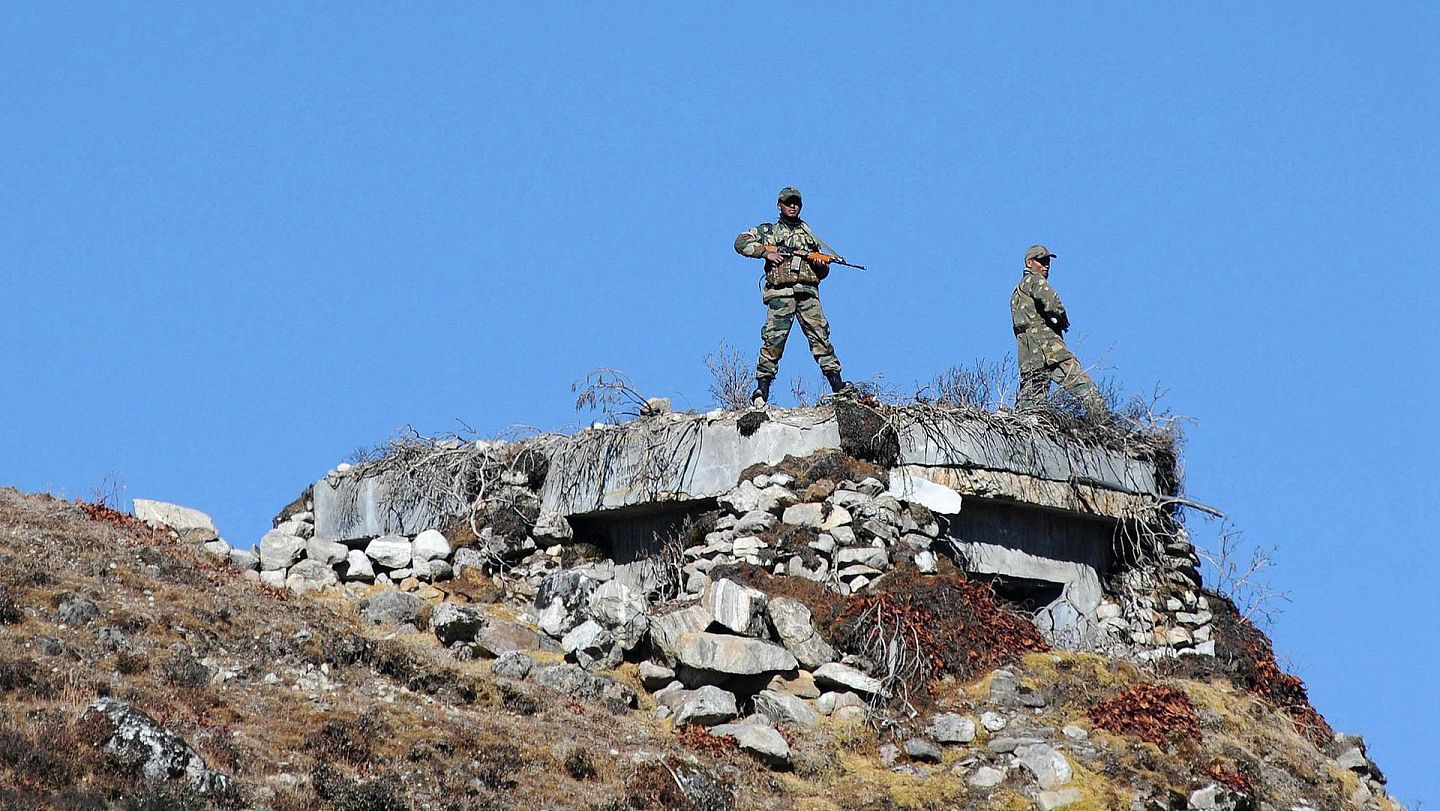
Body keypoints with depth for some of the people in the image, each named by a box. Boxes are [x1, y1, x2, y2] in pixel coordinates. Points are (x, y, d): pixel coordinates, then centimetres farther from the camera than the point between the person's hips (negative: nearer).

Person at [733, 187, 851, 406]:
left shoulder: (810, 235, 26)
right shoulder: (767, 231, 17)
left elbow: (823, 273, 27)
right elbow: (741, 242, 7)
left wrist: (822, 264, 2)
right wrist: (765, 252, -5)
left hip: (808, 292, 2)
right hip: (780, 293, -2)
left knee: (820, 335, -9)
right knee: (773, 340, -12)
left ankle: (837, 386, -13)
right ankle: (762, 389, -12)